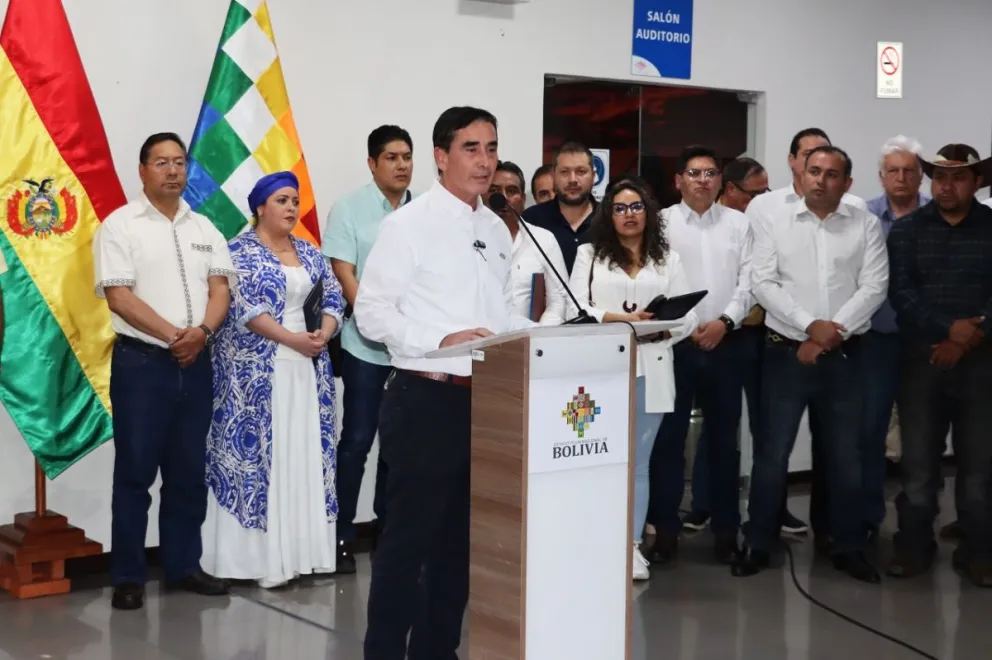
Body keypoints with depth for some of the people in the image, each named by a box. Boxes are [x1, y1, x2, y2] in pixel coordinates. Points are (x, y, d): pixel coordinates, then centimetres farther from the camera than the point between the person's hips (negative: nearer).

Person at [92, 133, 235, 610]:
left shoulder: (204, 229, 13)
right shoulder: (120, 225, -3)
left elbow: (220, 288, 6)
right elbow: (118, 296, -12)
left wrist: (203, 331, -14)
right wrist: (174, 335, -16)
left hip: (196, 363, 5)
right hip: (141, 362, -5)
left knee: (189, 472, 10)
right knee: (135, 471, 0)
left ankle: (183, 565, 20)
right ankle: (128, 576, 7)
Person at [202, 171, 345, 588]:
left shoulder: (310, 253, 14)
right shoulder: (239, 252, -5)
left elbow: (333, 299, 10)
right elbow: (244, 309, -14)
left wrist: (323, 335, -9)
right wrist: (294, 339, -18)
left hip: (307, 369, 6)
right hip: (257, 371, -6)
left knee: (305, 453, 5)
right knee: (258, 452, -5)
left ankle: (301, 550, 10)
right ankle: (262, 557, -1)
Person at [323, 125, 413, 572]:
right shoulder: (349, 208, -1)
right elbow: (344, 274, -6)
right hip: (366, 344, -3)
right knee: (358, 439, 0)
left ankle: (387, 524, 21)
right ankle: (342, 534, 9)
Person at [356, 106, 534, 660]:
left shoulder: (498, 230, 13)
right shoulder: (409, 223, -9)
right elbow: (370, 312, -13)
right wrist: (441, 340, -23)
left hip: (487, 400, 7)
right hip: (426, 399, -7)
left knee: (462, 534, 14)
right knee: (410, 534, -1)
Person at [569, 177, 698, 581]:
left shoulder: (667, 260, 13)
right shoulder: (589, 255, 8)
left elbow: (687, 316, 6)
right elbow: (576, 309, -4)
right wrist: (621, 319, -17)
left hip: (649, 370, 2)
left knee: (638, 461, 7)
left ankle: (632, 545, 12)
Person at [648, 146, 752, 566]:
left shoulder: (739, 224, 8)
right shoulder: (661, 222, 3)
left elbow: (748, 281, 3)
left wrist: (724, 321, -10)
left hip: (726, 343, 2)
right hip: (674, 342, -1)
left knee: (723, 438, 7)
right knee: (668, 437, 0)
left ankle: (726, 530, 15)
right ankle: (666, 530, 8)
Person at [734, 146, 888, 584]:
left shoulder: (865, 226, 4)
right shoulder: (776, 224, 4)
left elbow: (874, 286, -3)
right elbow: (764, 284, -5)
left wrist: (834, 333, -12)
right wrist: (810, 326, -14)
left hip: (843, 356, 1)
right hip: (787, 353, -1)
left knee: (845, 456, 8)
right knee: (772, 452, 3)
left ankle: (849, 547, 19)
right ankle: (758, 544, 13)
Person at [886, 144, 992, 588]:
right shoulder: (907, 229, 6)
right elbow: (901, 292, -5)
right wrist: (948, 328, -17)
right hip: (921, 358, 0)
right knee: (918, 458, 3)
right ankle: (914, 545, 14)